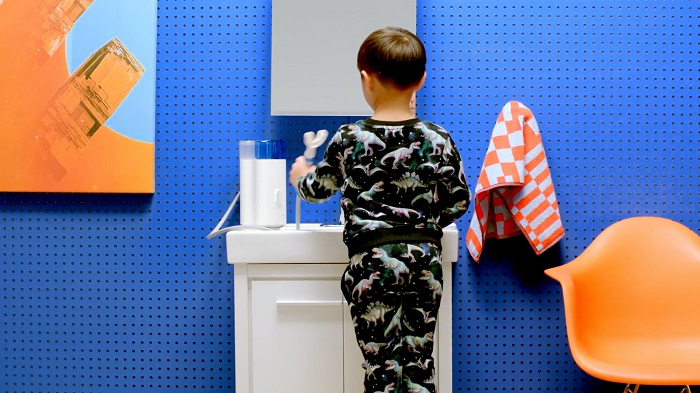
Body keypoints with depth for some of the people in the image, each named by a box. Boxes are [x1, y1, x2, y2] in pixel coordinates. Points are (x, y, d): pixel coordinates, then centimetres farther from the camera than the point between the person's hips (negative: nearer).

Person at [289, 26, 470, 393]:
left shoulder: (349, 139, -4)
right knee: (419, 362, 11)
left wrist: (300, 176, 34)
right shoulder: (438, 139, 0)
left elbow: (318, 188, 11)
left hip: (372, 259, -2)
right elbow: (458, 200, 8)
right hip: (425, 259, 3)